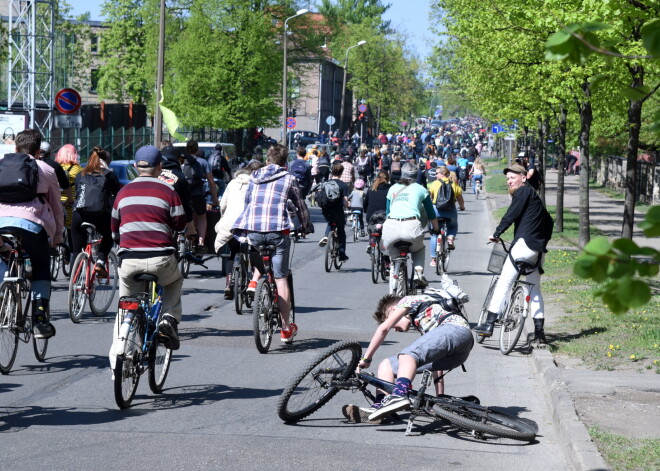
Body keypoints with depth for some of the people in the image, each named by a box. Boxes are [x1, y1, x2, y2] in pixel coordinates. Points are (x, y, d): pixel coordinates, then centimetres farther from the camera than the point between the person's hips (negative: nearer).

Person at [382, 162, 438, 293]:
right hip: (411, 227, -2)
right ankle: (418, 273, 7)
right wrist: (435, 229, 39)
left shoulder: (393, 189, 24)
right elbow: (431, 214, 22)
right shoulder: (419, 189, 18)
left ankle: (393, 292, 16)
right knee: (418, 249, 31)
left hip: (390, 226, 2)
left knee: (394, 258, 24)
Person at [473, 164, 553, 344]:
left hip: (524, 243, -10)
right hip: (538, 249, 10)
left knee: (504, 283, -11)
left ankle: (489, 324, -17)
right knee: (534, 289, 14)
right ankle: (539, 331, 11)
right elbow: (549, 222, 29)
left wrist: (496, 234, -5)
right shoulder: (533, 195, 25)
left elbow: (511, 215, -12)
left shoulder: (523, 192, -3)